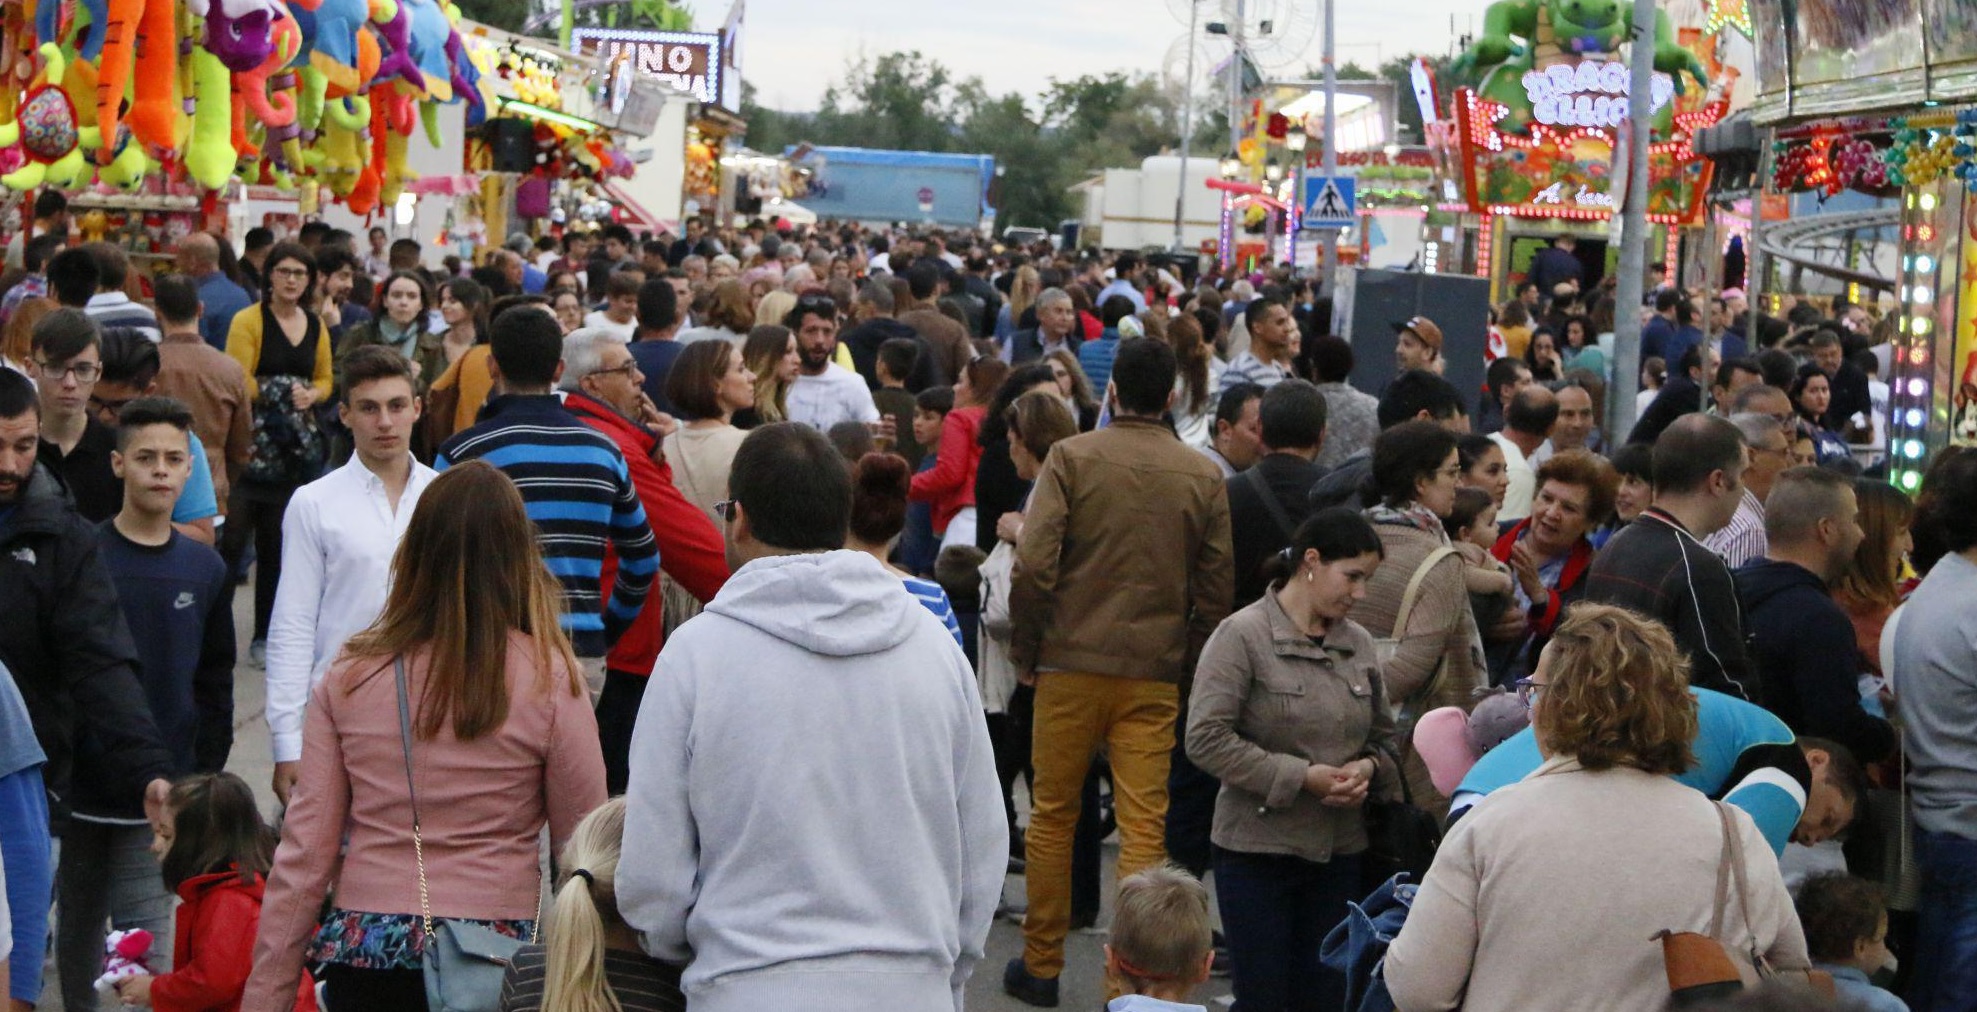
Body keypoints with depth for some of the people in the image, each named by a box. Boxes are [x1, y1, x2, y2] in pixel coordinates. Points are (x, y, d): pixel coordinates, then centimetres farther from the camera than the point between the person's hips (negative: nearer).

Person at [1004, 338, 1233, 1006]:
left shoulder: (1073, 457, -4)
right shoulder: (1204, 476, 3)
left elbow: (1033, 564, -11)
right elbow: (1215, 588, 3)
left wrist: (1025, 652, 1)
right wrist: (1187, 664, 13)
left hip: (1072, 662, -1)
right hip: (1155, 675, 1)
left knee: (1053, 816, 11)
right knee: (1143, 829, 3)